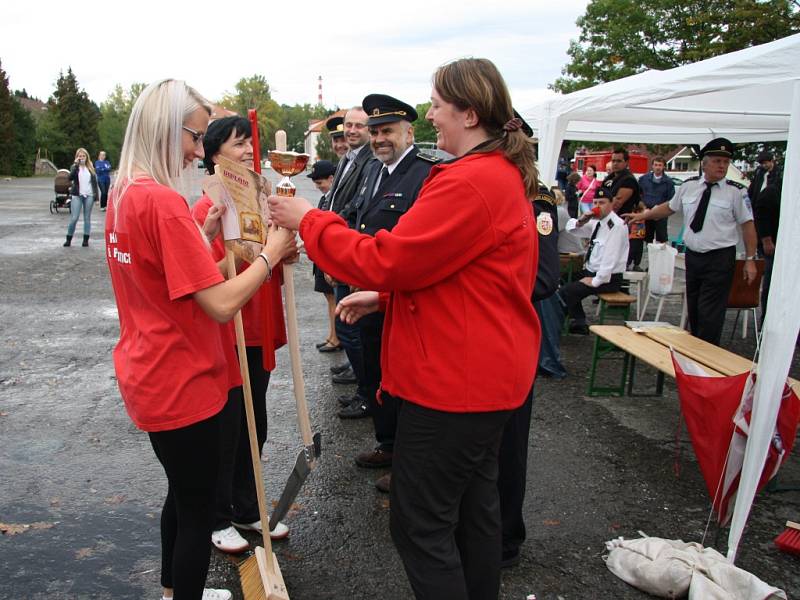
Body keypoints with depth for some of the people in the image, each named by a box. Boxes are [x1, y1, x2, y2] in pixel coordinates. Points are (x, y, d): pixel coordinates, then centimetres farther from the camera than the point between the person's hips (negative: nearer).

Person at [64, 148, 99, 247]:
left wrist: (96, 194, 2)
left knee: (87, 218, 5)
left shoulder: (90, 168, 10)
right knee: (74, 218, -6)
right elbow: (70, 177, -15)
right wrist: (76, 164, -18)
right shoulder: (74, 167, 4)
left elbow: (95, 181, 11)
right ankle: (68, 239, 5)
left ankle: (86, 240, 10)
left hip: (89, 196, 2)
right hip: (77, 195, -2)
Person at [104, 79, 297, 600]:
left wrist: (205, 234, 4)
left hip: (148, 376, 10)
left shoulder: (123, 194, 6)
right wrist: (271, 253, -15)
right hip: (182, 384, -10)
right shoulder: (164, 202, -24)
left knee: (184, 492, 27)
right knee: (197, 508, 9)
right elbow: (222, 304, -27)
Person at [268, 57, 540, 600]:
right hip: (488, 371, 11)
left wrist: (309, 220, -8)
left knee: (420, 523, 2)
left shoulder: (468, 182, -22)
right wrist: (385, 295, 11)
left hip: (453, 378, -11)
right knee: (473, 505, 23)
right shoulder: (505, 174, 13)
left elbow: (386, 259, -21)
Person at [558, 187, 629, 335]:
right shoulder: (596, 221, 9)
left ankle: (580, 325, 2)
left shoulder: (617, 225, -17)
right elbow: (570, 228, 14)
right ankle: (577, 322, 17)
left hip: (608, 278, -9)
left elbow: (610, 257, -23)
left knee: (565, 292, -19)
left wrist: (596, 281, -22)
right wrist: (581, 222, -7)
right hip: (591, 271, 9)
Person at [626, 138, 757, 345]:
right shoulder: (689, 186, 4)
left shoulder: (736, 191, -6)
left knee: (710, 313, -7)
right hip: (692, 255, 5)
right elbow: (670, 207, 19)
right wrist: (642, 215, 18)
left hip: (720, 258, -4)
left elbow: (747, 224, -4)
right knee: (693, 310, 14)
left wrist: (750, 260, -7)